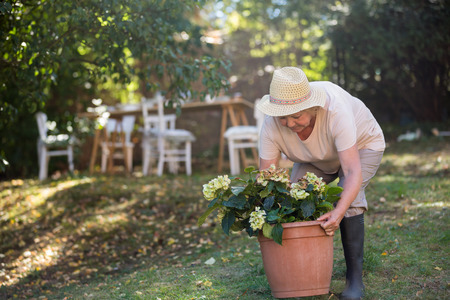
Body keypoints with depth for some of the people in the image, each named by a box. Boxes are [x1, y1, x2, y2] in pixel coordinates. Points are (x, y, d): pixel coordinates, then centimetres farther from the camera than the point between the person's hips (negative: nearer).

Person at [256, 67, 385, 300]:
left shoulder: (335, 112, -43)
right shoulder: (271, 126, -30)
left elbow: (354, 172, -46)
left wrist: (339, 213, -61)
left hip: (362, 144, -4)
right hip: (317, 158, 4)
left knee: (348, 200, -28)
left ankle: (355, 278, -15)